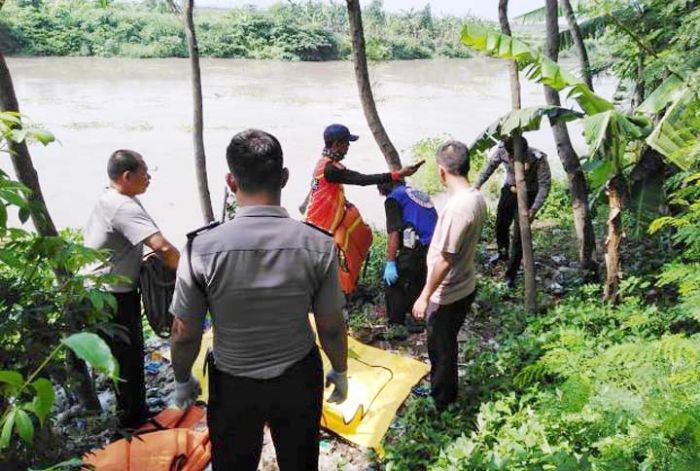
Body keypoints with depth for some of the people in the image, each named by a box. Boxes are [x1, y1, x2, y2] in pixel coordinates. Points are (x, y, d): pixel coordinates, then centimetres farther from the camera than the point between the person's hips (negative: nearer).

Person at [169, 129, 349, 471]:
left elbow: (184, 333, -11)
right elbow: (332, 327, -9)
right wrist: (340, 372, 11)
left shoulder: (202, 248, -21)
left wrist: (182, 380, 9)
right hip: (299, 379, 1)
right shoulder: (318, 245, -19)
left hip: (232, 386, 0)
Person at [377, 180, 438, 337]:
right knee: (418, 283, 24)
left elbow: (393, 233, -9)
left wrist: (390, 263, -8)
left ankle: (396, 326, 10)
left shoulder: (393, 198, 2)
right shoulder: (419, 193, 24)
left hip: (416, 248, -7)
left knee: (394, 283, 8)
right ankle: (414, 319, 32)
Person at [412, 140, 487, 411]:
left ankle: (439, 405, 31)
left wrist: (425, 296, -18)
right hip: (465, 287, 9)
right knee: (446, 345, 26)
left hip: (446, 295, -9)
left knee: (441, 350, 11)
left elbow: (445, 260, -27)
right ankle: (444, 392, 45)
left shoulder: (457, 207, -30)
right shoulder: (477, 198, -1)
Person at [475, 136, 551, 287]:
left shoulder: (538, 159, -31)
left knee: (519, 235, -5)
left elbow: (545, 185, -25)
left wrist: (534, 209, -30)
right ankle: (502, 253, 50)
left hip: (527, 195, -4)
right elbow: (490, 166, -5)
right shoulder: (501, 150, -23)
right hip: (509, 190, 4)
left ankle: (511, 274, 5)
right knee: (501, 224, 20)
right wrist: (478, 184, -14)